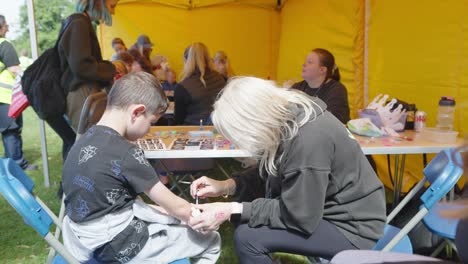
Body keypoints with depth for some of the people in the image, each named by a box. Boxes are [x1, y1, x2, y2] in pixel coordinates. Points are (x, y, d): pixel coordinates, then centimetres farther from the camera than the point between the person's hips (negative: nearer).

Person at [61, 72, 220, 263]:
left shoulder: (88, 139, 0)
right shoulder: (125, 154, -25)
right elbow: (176, 207, -17)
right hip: (117, 246, -8)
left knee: (179, 220, 23)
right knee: (211, 241, 5)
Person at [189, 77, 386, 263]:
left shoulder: (308, 140, -32)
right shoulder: (286, 117, -6)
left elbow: (299, 217, -23)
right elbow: (269, 173, 7)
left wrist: (231, 211, -20)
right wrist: (227, 186, -5)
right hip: (317, 206, 8)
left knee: (247, 237, -19)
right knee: (247, 196, 6)